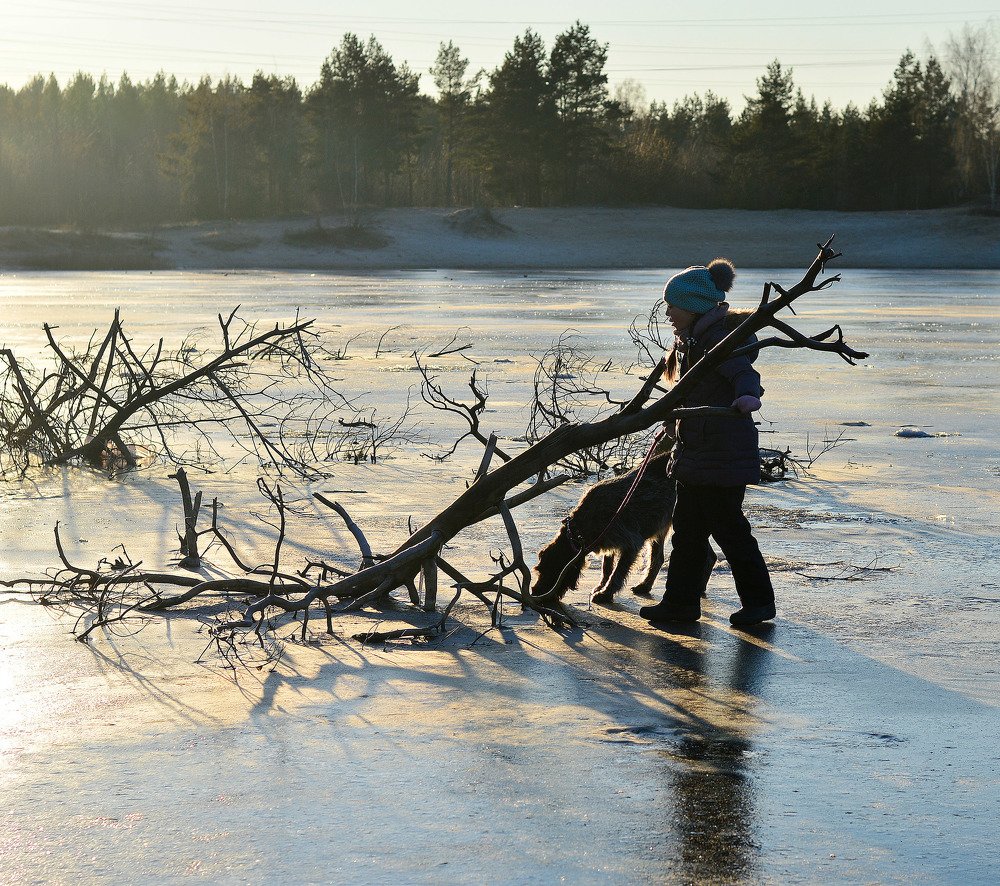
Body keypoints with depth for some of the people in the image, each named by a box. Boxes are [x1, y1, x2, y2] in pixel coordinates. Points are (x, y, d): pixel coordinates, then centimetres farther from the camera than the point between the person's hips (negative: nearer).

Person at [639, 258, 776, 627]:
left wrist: (747, 395, -56)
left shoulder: (716, 338, -17)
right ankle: (681, 600, 18)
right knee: (687, 525, 11)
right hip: (697, 447, 10)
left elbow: (744, 372, -35)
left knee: (726, 524, -3)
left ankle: (759, 600, 9)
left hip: (723, 449, -10)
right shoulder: (690, 340, 13)